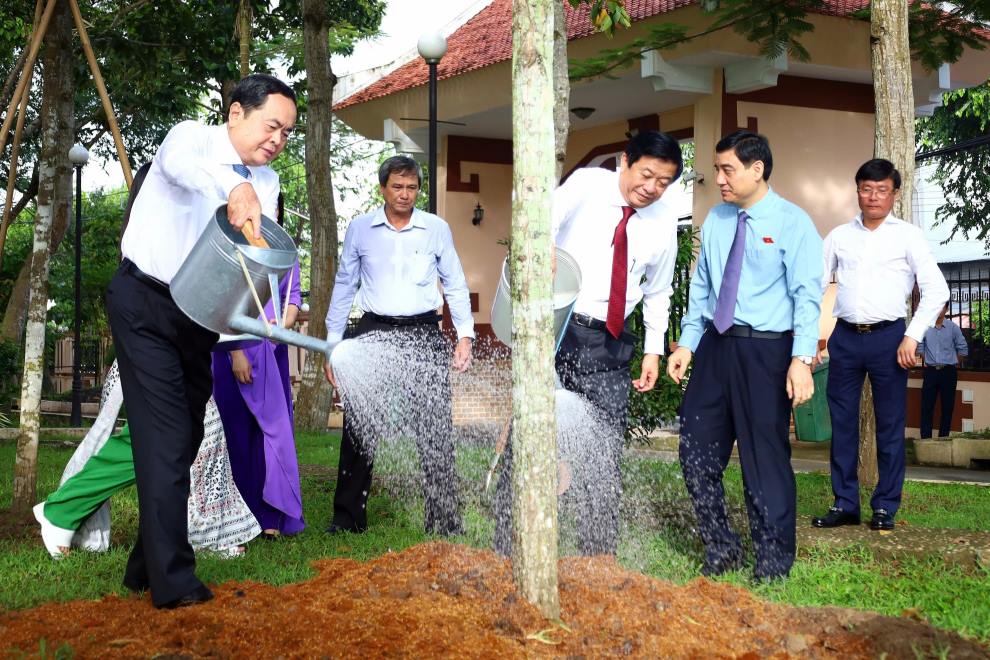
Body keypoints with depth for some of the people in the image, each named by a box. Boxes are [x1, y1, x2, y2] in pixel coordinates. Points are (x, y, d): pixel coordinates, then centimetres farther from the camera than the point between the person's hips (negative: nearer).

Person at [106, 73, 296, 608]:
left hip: (201, 317, 7)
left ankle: (146, 565, 23)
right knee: (165, 437, -14)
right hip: (144, 304, -7)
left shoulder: (267, 183, 6)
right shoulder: (194, 137, -11)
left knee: (184, 438, 11)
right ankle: (173, 581, -14)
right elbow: (178, 162, -37)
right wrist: (233, 189, -56)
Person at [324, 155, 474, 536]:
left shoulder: (437, 229, 5)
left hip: (424, 336, -1)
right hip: (374, 333, 1)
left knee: (435, 432, -3)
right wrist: (333, 344, 8)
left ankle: (444, 520, 4)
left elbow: (455, 285, 11)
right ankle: (348, 517, 10)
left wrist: (465, 335, 2)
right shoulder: (360, 229, 7)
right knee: (358, 428, 0)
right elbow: (344, 287, 12)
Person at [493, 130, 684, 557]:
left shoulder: (664, 221, 6)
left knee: (606, 455, 5)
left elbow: (658, 292, 18)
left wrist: (654, 350, 14)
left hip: (609, 344, 4)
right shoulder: (587, 185, -5)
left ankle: (599, 556, 15)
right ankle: (505, 550, 6)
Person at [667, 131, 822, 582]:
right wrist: (686, 343, 8)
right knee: (697, 451, 7)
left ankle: (774, 558, 19)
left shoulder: (792, 223, -7)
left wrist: (802, 360, -21)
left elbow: (807, 296, -12)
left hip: (765, 351, -6)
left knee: (765, 457, 2)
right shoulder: (716, 221, 11)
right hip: (716, 346, 6)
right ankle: (721, 548, 24)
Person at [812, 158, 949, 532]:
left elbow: (936, 290, -2)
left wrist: (913, 337, -9)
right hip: (845, 337, 3)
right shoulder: (839, 236, 10)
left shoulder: (907, 236, 2)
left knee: (890, 425, 3)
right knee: (842, 423, 6)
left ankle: (885, 507, 12)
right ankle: (844, 504, 15)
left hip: (888, 337, -3)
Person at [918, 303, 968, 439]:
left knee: (947, 406, 3)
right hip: (930, 371, 0)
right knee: (927, 406, -3)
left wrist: (953, 363, 7)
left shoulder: (953, 328, -3)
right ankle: (925, 438, -2)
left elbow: (963, 349, 5)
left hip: (948, 372, 0)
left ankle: (943, 437, 9)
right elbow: (920, 348, 13)